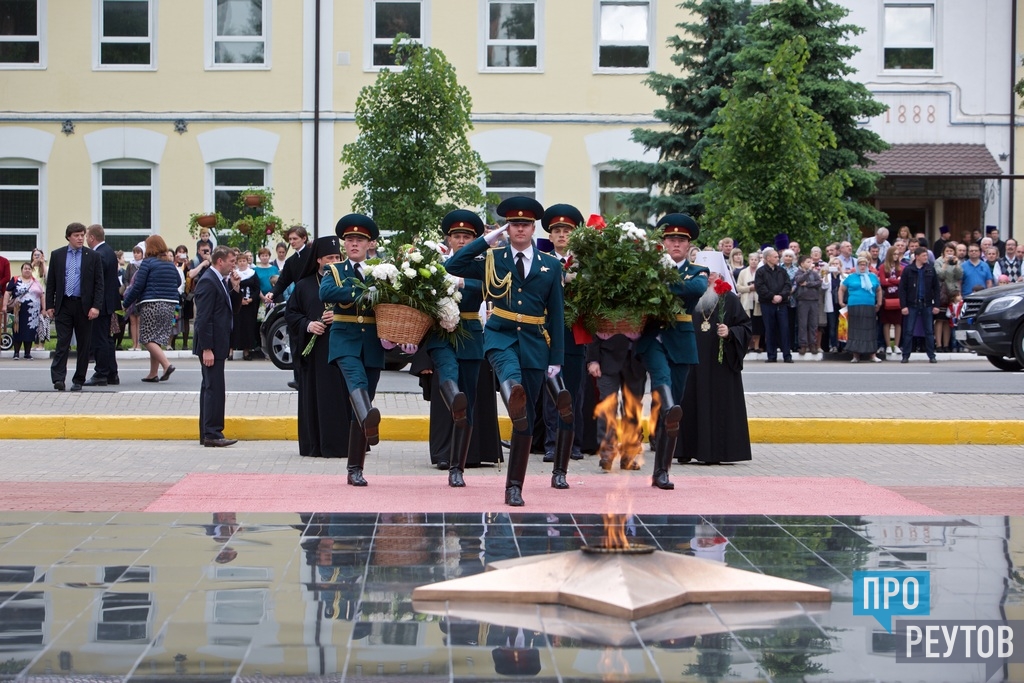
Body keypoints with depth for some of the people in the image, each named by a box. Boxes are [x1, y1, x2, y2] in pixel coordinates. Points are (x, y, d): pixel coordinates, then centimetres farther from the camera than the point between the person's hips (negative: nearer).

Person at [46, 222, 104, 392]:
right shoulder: (57, 255, 7)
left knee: (84, 344, 4)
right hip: (63, 306, 0)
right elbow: (51, 282, 9)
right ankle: (58, 379, -10)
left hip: (84, 306, 0)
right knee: (62, 343, -6)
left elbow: (99, 284, 1)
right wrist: (50, 305, 3)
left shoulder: (93, 256, 3)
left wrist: (96, 306, -8)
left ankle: (78, 380, 12)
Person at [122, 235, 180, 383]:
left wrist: (126, 303, 1)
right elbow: (178, 282, 19)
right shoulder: (170, 264, 9)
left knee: (148, 338, -3)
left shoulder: (147, 263, -7)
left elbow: (138, 286, -9)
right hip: (170, 304, 7)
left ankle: (167, 364, -20)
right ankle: (153, 374, 13)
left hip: (151, 304, -6)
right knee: (157, 338, 12)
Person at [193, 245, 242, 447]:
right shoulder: (208, 282, -15)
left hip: (217, 343, 10)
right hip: (211, 344, -10)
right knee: (214, 388, -10)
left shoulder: (221, 281, 14)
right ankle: (212, 434, -8)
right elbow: (203, 318, -20)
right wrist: (206, 349, -23)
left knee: (210, 387, 12)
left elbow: (233, 309, 18)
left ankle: (207, 434, 17)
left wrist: (235, 288, 2)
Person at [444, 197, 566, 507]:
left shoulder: (551, 266, 9)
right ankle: (513, 394, -74)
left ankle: (514, 486, 8)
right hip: (500, 336, -1)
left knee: (526, 421, 1)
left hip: (534, 344, 2)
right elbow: (453, 266, -7)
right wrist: (487, 239, -6)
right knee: (510, 372, -40)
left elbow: (557, 315, 8)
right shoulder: (492, 260, 7)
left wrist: (556, 358, 3)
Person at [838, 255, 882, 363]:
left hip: (869, 308, 2)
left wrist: (879, 303, 17)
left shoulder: (873, 277, 13)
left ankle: (872, 355, 4)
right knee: (855, 331, -1)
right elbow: (841, 289, 13)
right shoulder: (851, 277, 7)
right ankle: (856, 355, 3)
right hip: (854, 307, -2)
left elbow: (879, 290, 23)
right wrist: (841, 302, 6)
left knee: (869, 331, 2)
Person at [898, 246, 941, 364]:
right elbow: (902, 289, -3)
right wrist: (903, 305, -10)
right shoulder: (908, 270, -2)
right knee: (908, 331, 0)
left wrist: (936, 305, -1)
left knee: (929, 331, 4)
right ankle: (906, 356, 7)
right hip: (912, 304, -2)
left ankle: (931, 356, 9)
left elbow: (935, 288, 6)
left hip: (927, 304, 2)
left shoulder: (930, 270, 4)